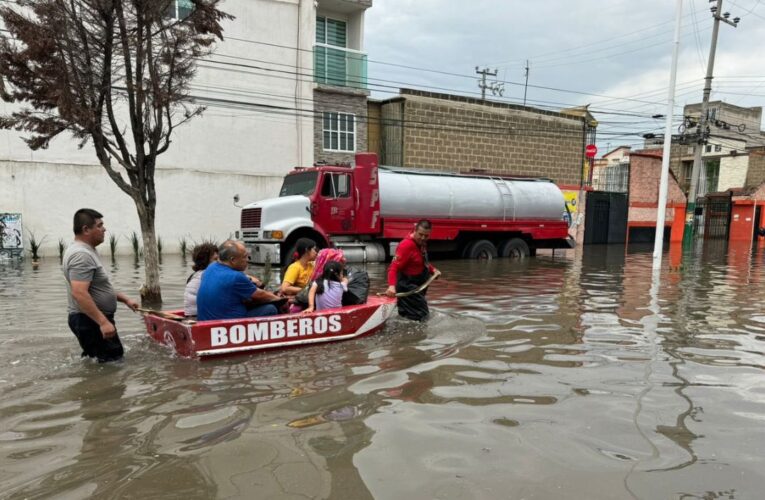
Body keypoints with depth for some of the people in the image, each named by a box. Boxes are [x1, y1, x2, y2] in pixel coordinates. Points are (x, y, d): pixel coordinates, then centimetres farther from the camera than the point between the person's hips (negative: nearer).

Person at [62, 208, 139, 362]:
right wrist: (103, 322, -32)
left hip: (92, 319, 11)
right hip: (91, 321, -11)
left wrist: (125, 299, 20)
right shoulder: (81, 254, -20)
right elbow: (79, 293, -30)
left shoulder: (84, 251, 15)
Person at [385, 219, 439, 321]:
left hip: (419, 284, 9)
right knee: (421, 317, -9)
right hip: (407, 286, -9)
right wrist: (392, 285, -47)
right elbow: (394, 267, -33)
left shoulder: (422, 243, 2)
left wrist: (432, 269, 5)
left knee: (424, 314, 23)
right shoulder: (406, 245, -25)